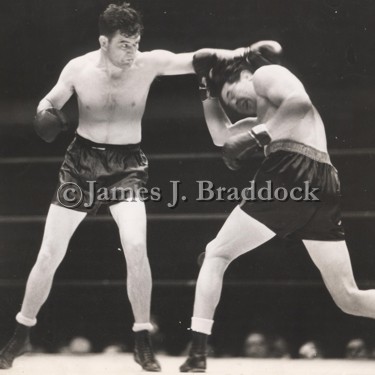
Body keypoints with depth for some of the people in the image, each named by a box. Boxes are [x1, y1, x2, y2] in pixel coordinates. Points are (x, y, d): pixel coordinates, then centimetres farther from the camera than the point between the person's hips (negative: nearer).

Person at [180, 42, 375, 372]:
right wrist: (208, 90, 40)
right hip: (324, 187, 8)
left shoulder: (266, 74, 11)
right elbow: (222, 136, 40)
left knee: (215, 255, 10)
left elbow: (301, 102, -10)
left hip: (289, 175, -8)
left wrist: (259, 135, -12)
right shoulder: (263, 118, 36)